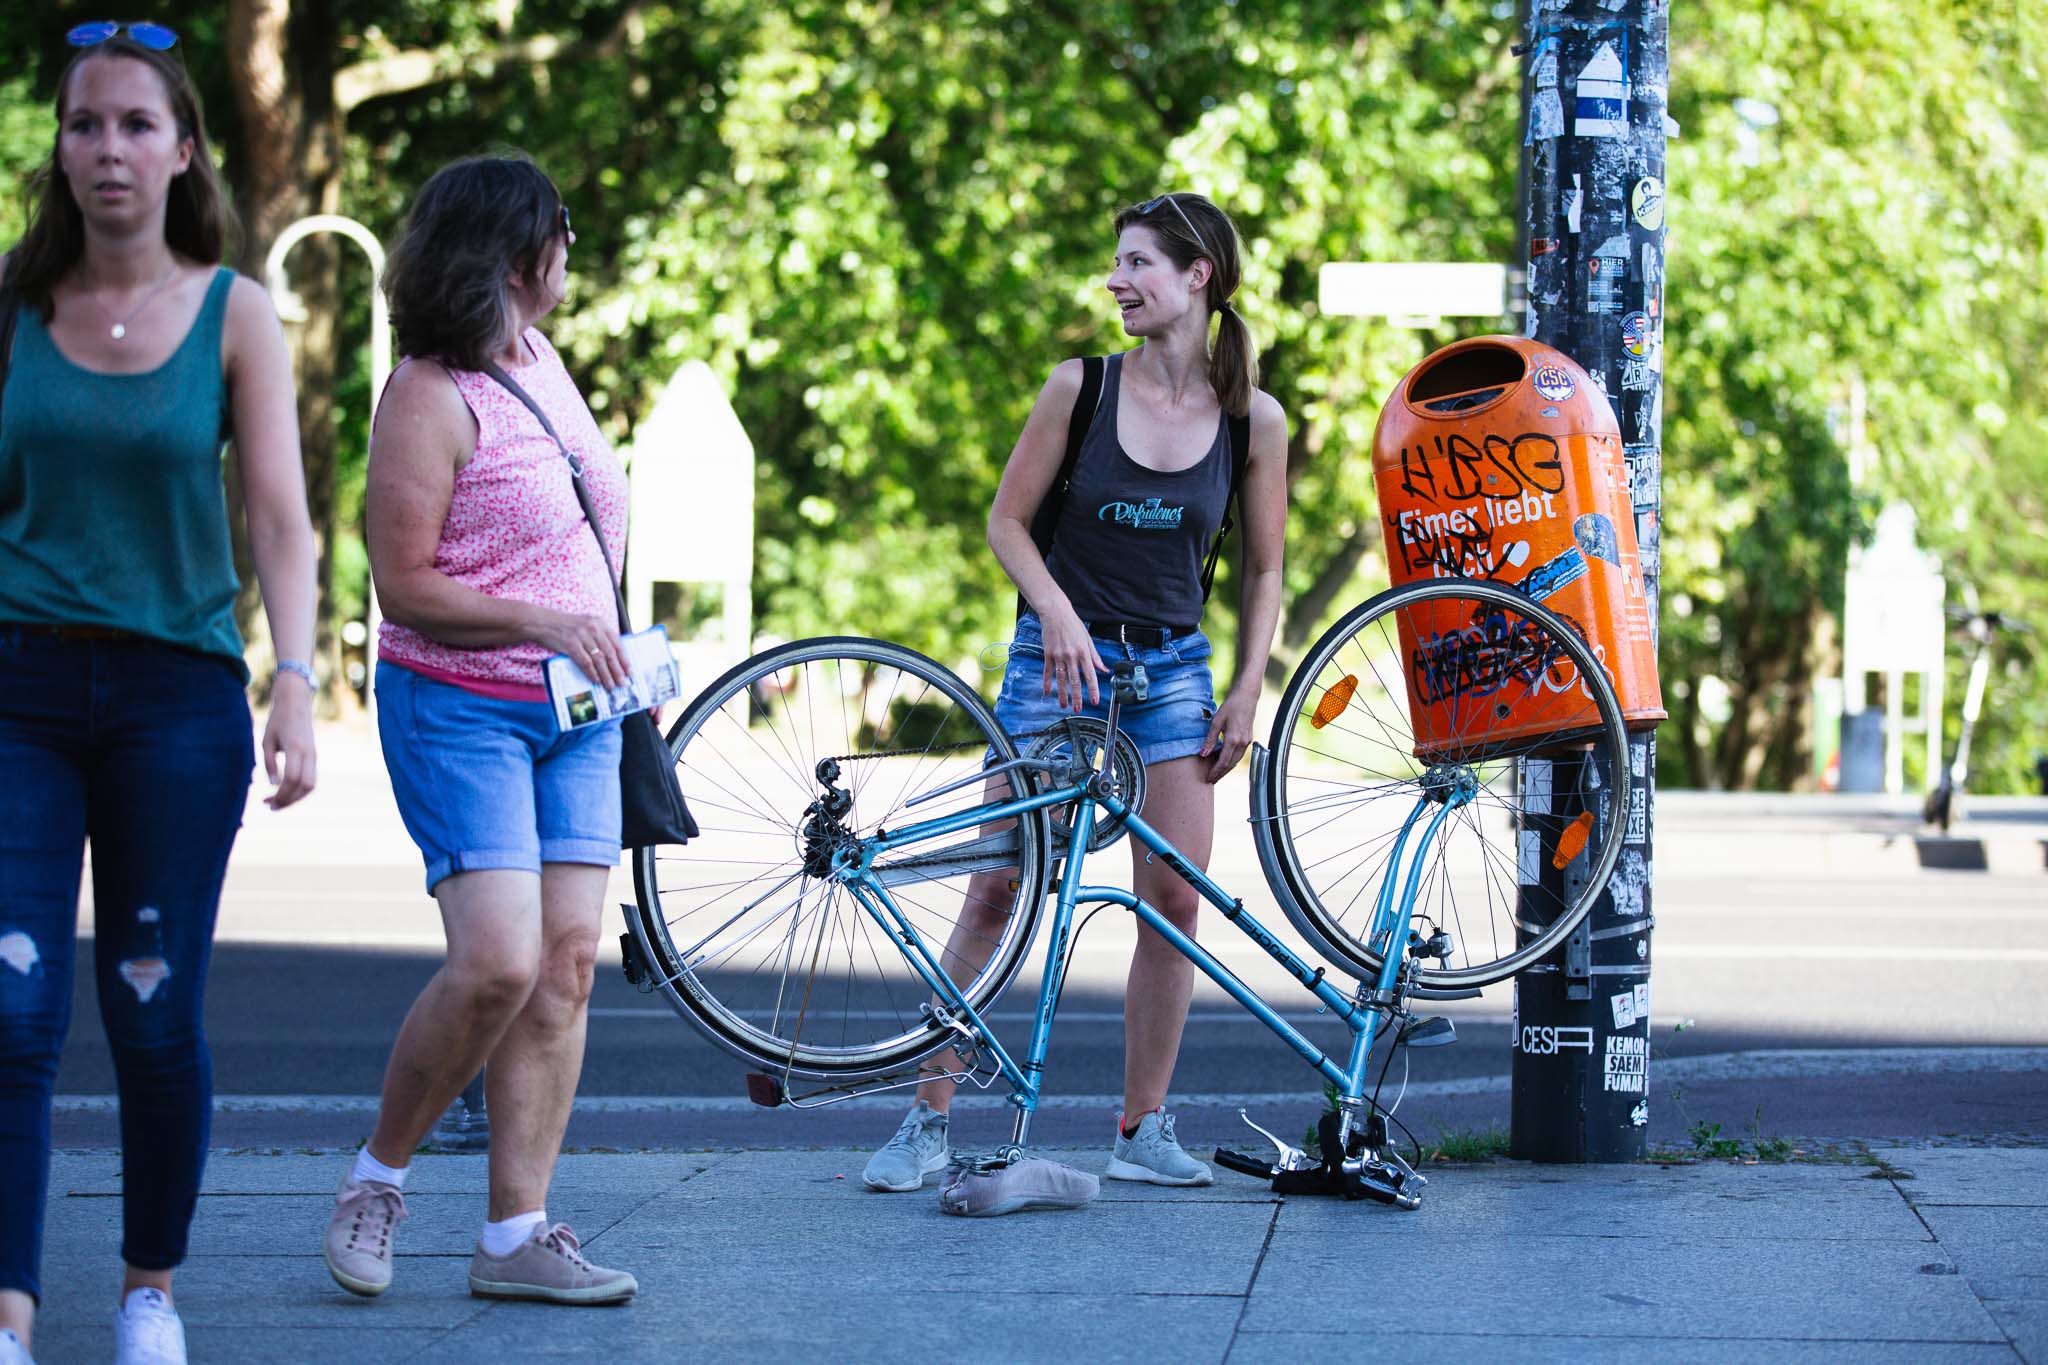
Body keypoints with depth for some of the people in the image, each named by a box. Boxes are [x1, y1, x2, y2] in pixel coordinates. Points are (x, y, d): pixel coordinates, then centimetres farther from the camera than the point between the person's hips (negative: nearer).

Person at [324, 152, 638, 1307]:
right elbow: (404, 582, -16)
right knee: (498, 962, -18)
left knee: (567, 965, 0)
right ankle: (379, 1174, 4)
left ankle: (517, 1235, 2)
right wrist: (545, 622, -25)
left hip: (575, 712, 8)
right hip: (461, 708, -8)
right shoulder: (432, 392, -13)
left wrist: (619, 655, 18)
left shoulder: (544, 359, 12)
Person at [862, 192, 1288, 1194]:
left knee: (1174, 895, -4)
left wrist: (1245, 695, 1)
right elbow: (1008, 520, 1)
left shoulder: (1254, 419, -2)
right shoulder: (1080, 388, -5)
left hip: (1170, 668, 2)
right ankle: (927, 1120, 2)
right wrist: (1056, 609, -15)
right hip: (1057, 656, -1)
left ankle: (1142, 1130, 8)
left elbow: (1263, 570, 7)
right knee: (996, 888, -4)